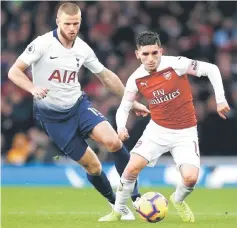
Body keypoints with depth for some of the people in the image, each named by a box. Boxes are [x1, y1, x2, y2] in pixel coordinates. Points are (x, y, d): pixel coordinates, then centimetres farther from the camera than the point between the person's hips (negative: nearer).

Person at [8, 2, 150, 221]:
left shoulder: (83, 49, -2)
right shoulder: (43, 44, -15)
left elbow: (107, 76, 12)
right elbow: (14, 72, -16)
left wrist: (132, 101, 14)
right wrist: (33, 89, -35)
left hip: (78, 104, 3)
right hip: (52, 114, -3)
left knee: (113, 141, -21)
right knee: (91, 164, -4)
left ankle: (134, 196, -7)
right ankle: (117, 205, 18)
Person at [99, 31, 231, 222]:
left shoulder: (175, 64, -19)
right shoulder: (136, 79, -8)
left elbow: (211, 69, -13)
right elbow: (124, 108, 3)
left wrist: (220, 99, -16)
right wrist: (121, 127, -18)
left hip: (185, 133, -2)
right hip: (157, 130, 2)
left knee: (190, 177, -18)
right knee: (133, 167, -14)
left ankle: (178, 200, 19)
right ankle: (117, 212, 6)